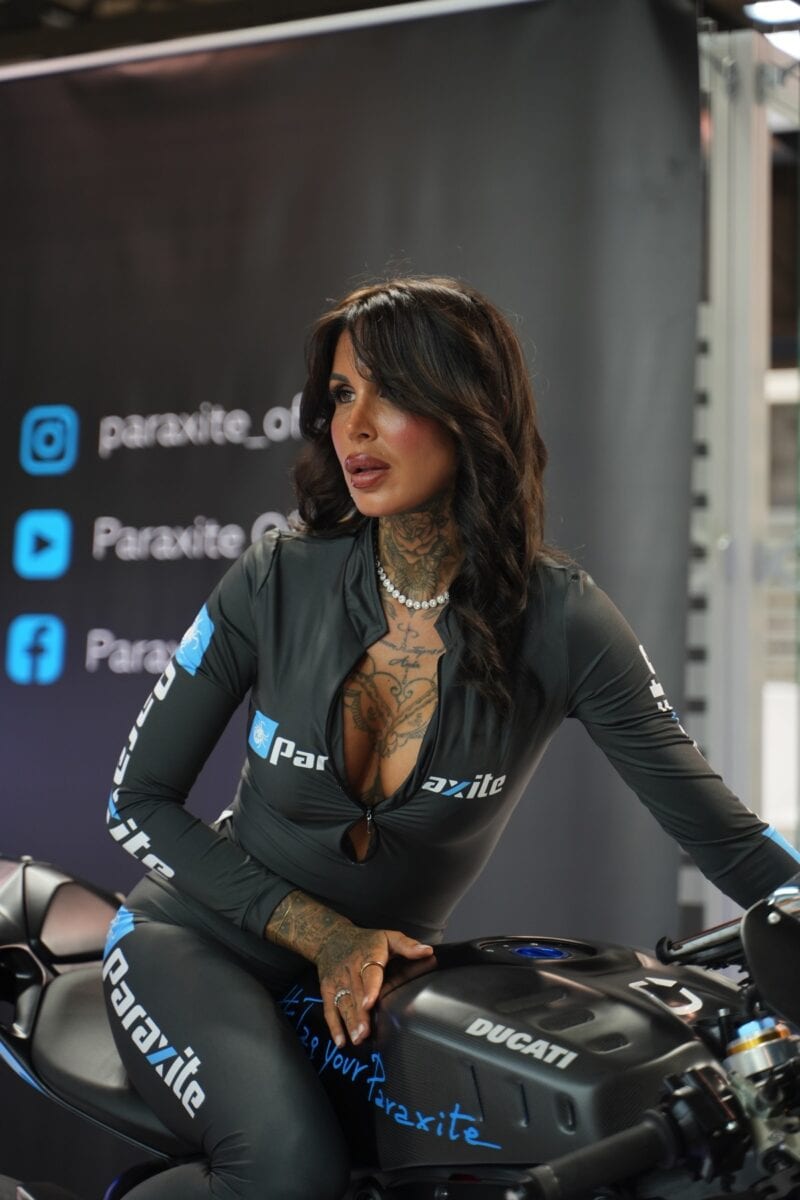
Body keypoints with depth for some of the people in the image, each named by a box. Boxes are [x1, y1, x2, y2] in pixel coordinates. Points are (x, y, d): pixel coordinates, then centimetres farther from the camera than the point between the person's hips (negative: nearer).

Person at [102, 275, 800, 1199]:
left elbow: (725, 834, -10)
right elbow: (141, 799, -5)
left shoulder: (560, 622, -12)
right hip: (198, 942, -2)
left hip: (384, 973, 3)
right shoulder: (276, 584, -10)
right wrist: (321, 933, -14)